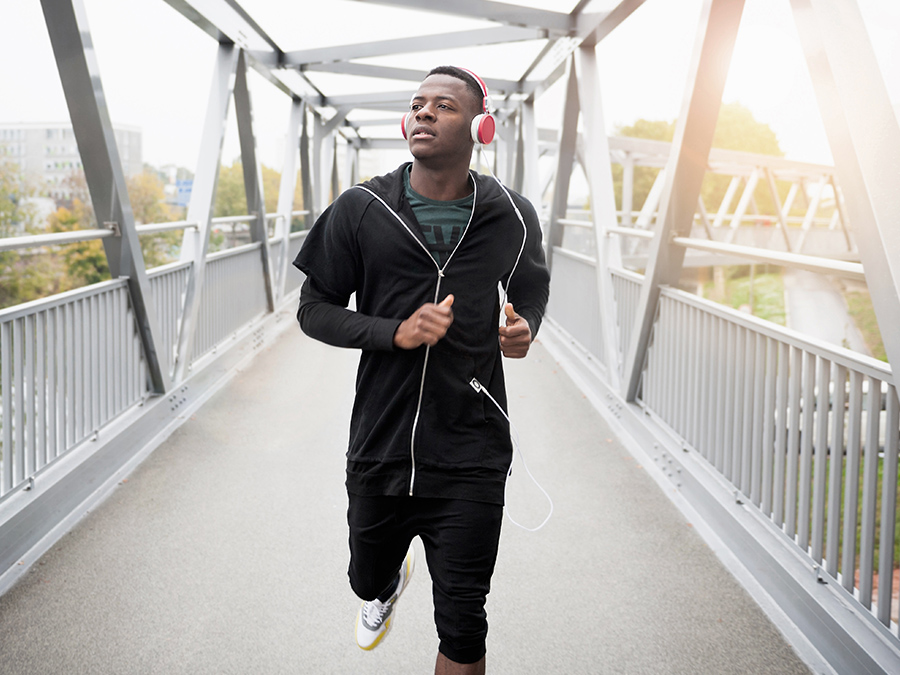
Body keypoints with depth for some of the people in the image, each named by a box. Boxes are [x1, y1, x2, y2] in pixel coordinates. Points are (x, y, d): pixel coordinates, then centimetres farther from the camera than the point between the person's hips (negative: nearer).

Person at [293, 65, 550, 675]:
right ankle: (390, 583, 63)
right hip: (379, 447, 1)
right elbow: (314, 309, 0)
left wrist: (526, 328, -6)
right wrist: (395, 332, -17)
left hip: (470, 458, -1)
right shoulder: (361, 210, -6)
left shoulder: (511, 217, -2)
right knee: (367, 578, 25)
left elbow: (532, 287, 18)